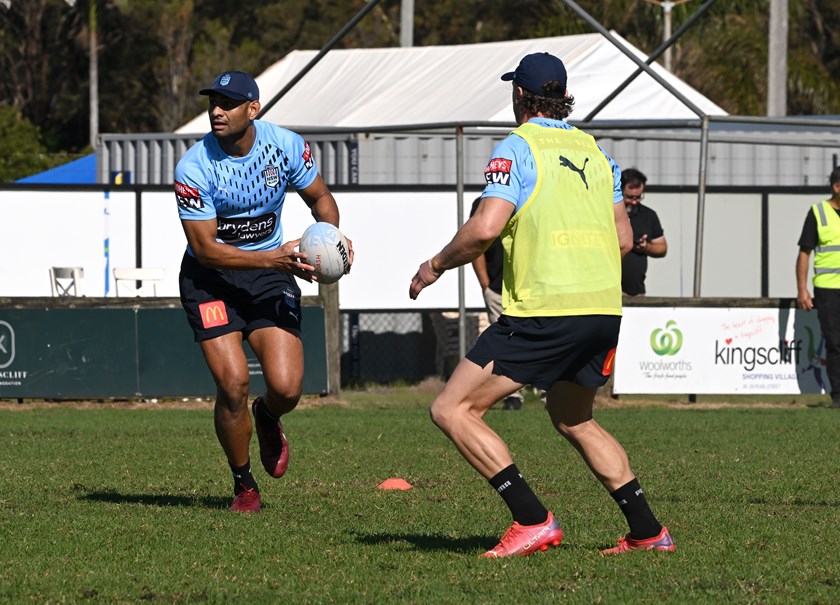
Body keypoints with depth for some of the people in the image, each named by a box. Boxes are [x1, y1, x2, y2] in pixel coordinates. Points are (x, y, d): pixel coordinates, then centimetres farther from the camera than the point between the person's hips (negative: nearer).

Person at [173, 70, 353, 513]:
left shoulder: (285, 145, -10)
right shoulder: (194, 168, -19)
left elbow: (319, 197, 8)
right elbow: (205, 248, -19)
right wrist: (273, 258, -28)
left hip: (270, 276, 2)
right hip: (210, 278, -2)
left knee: (286, 388, -12)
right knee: (233, 383, -16)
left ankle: (267, 418, 28)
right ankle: (244, 484, 9)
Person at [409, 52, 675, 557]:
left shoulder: (518, 148, -3)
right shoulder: (595, 151, 16)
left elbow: (485, 228, -15)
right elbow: (624, 238, 20)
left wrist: (436, 265, 0)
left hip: (544, 311, -8)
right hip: (605, 307, 8)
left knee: (453, 410, -3)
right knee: (572, 419, 28)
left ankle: (534, 521, -12)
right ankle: (648, 530, 21)